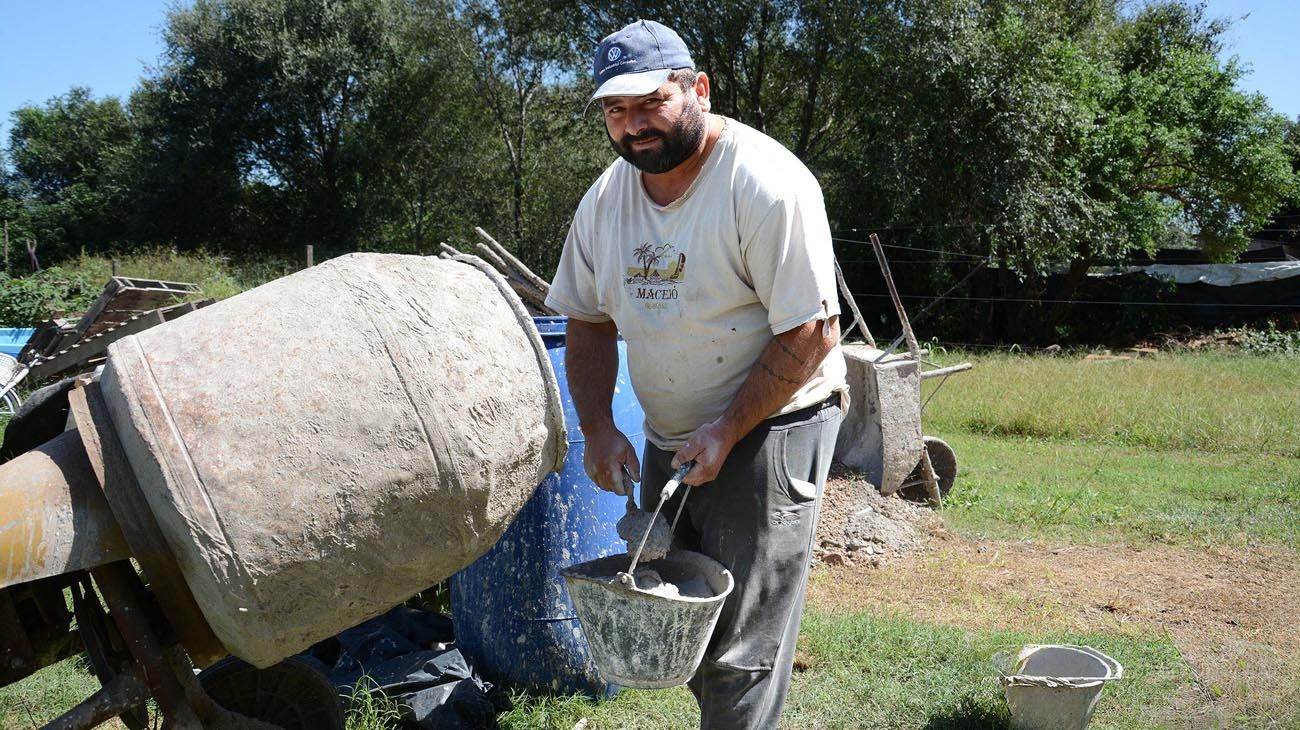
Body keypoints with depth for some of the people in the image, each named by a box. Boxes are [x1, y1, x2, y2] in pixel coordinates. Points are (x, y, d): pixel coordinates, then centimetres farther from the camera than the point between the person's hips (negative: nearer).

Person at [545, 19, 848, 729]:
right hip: (667, 435, 7)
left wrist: (727, 431, -20)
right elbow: (588, 323, 10)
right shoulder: (605, 199, 2)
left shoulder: (766, 183, -20)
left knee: (739, 648, -4)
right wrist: (599, 429, -2)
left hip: (770, 428, -7)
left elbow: (811, 333, -20)